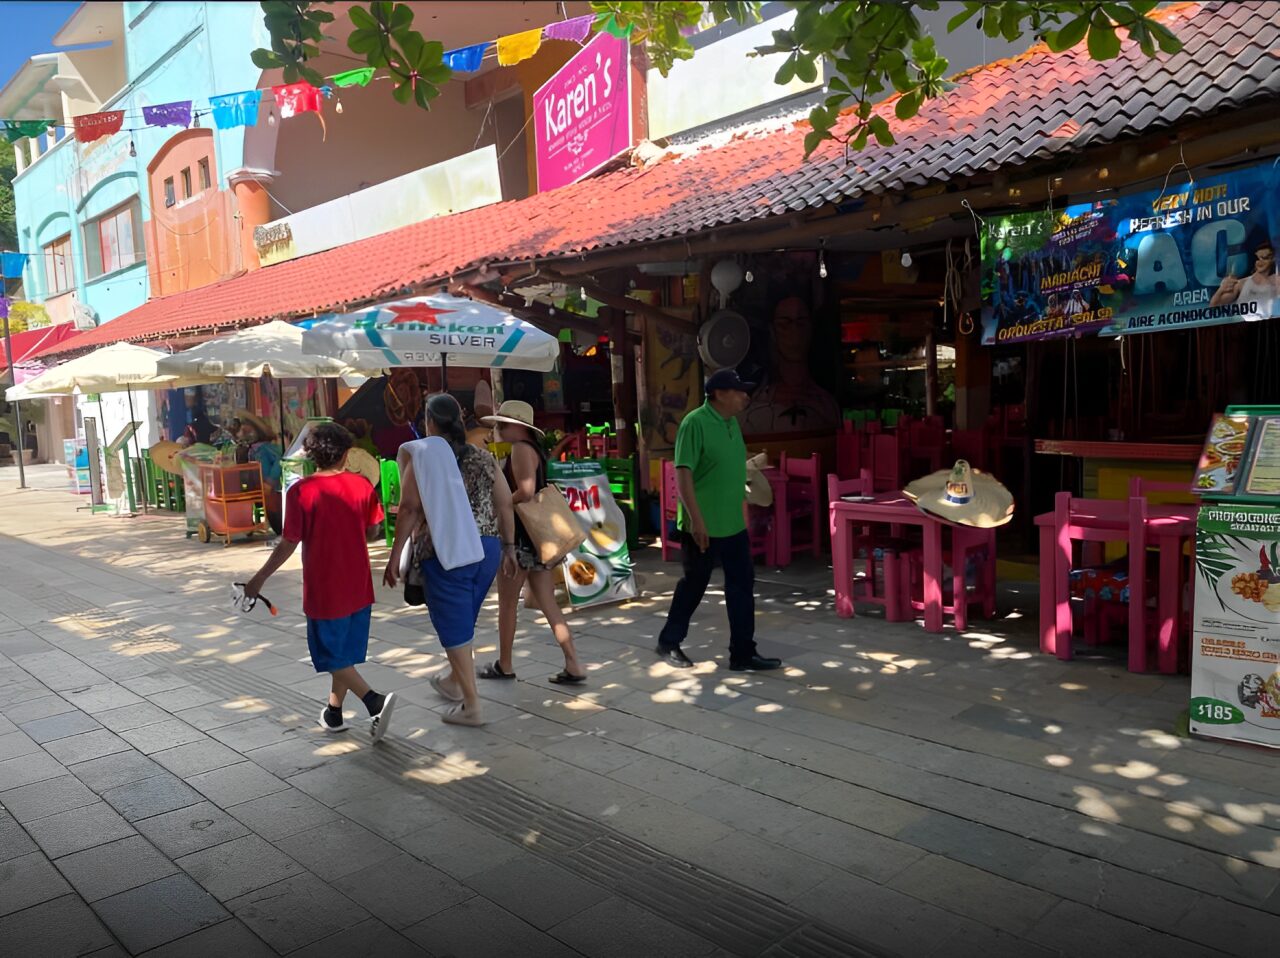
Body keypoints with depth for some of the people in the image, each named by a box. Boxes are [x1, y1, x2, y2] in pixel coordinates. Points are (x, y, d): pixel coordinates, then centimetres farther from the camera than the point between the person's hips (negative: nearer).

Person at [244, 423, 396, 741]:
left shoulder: (300, 491, -13)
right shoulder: (361, 485, -4)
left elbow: (289, 543, -12)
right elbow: (370, 532, 4)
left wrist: (260, 578, 0)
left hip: (324, 589, -4)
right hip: (358, 587, 4)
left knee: (332, 657, 7)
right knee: (346, 652, 18)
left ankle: (375, 701, -10)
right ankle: (333, 712, 29)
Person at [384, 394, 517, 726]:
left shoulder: (422, 456, -6)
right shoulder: (483, 458, 7)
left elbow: (410, 508, -12)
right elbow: (505, 505, 7)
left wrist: (396, 555, -8)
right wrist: (508, 547, 16)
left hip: (447, 552, -5)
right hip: (486, 549, 6)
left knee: (454, 626, 4)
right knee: (464, 621, 23)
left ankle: (471, 705, 8)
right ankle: (454, 682, 42)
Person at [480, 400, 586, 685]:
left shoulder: (520, 448, -12)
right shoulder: (532, 448, 17)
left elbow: (526, 492, -23)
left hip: (521, 535, -9)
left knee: (507, 602, 7)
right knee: (548, 604, 6)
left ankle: (504, 665, 20)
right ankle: (574, 666, 3)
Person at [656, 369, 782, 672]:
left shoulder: (732, 423, 9)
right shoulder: (695, 423, -16)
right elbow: (683, 473, -20)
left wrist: (744, 508, 20)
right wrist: (696, 519, -24)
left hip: (734, 524, 8)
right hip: (703, 525, -8)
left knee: (742, 585, 7)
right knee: (693, 585, 6)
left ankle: (743, 653, 16)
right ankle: (669, 642, 26)